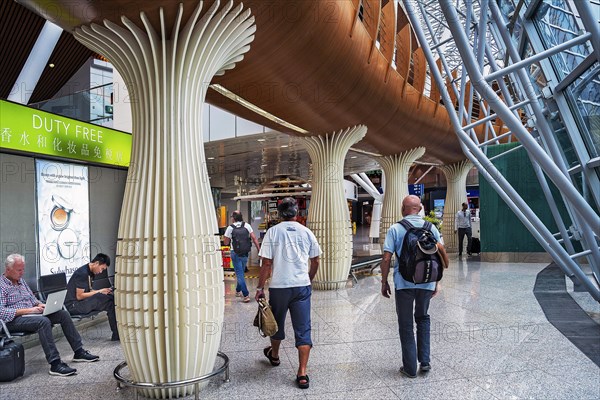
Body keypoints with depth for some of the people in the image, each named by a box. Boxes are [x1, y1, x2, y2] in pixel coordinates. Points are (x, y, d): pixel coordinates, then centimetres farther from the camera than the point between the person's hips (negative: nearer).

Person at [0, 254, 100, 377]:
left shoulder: (21, 281, 17)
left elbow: (33, 299, 23)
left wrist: (41, 305, 0)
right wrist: (27, 310, -24)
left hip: (30, 314, 9)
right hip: (13, 320, -8)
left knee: (63, 314, -8)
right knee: (43, 321, -36)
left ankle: (79, 352, -4)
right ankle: (55, 364, -38)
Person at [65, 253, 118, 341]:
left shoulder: (90, 272, 12)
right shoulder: (82, 273, -18)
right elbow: (79, 296, -20)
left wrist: (103, 291, 0)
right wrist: (99, 292, -14)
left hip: (81, 302, 9)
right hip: (73, 305, -9)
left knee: (112, 297, -8)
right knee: (110, 302, -25)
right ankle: (116, 334, -18)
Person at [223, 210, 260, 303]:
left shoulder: (230, 228, -8)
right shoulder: (247, 226, -1)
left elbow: (226, 242, -2)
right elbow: (254, 238, -3)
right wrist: (259, 250, 0)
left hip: (235, 253, -3)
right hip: (245, 253, 4)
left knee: (239, 274, -1)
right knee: (241, 272, 21)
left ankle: (246, 295, -7)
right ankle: (238, 290, 34)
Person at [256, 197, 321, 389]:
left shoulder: (272, 232, -5)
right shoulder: (307, 232, 2)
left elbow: (266, 264, -8)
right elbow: (315, 262, 10)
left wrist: (260, 288, 0)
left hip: (279, 287, -1)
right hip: (302, 286, 1)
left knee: (277, 323, 21)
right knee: (303, 330, 4)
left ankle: (274, 355, 44)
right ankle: (302, 374, 2)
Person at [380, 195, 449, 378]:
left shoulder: (395, 229, -6)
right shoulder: (431, 228, 2)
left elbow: (386, 258, -10)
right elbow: (440, 255, 5)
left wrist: (384, 282, 0)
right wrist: (437, 281, 15)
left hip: (404, 282, -3)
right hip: (427, 282, 3)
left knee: (406, 325, 11)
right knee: (423, 318, 25)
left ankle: (410, 367, 18)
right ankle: (425, 361, 21)